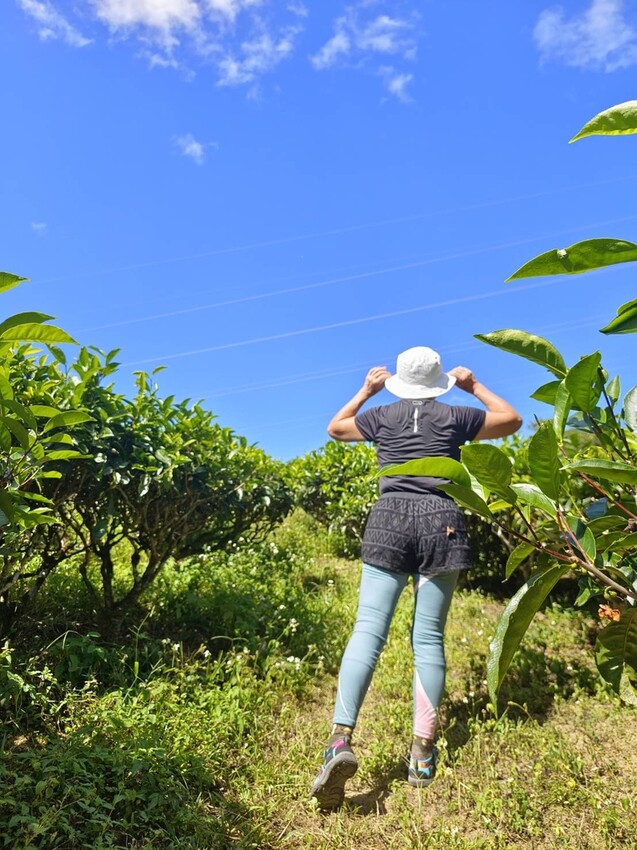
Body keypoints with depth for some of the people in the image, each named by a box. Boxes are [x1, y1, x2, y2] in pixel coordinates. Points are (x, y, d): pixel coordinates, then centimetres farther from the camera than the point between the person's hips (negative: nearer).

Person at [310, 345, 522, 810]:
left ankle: (341, 739, -18)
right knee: (429, 637, 4)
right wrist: (474, 386, 32)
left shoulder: (382, 415, 13)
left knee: (368, 630, -5)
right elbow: (512, 420, 25)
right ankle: (423, 753, 8)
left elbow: (336, 427, 30)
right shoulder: (455, 416, 11)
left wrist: (367, 390, 35)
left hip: (390, 519, 0)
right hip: (441, 522, 0)